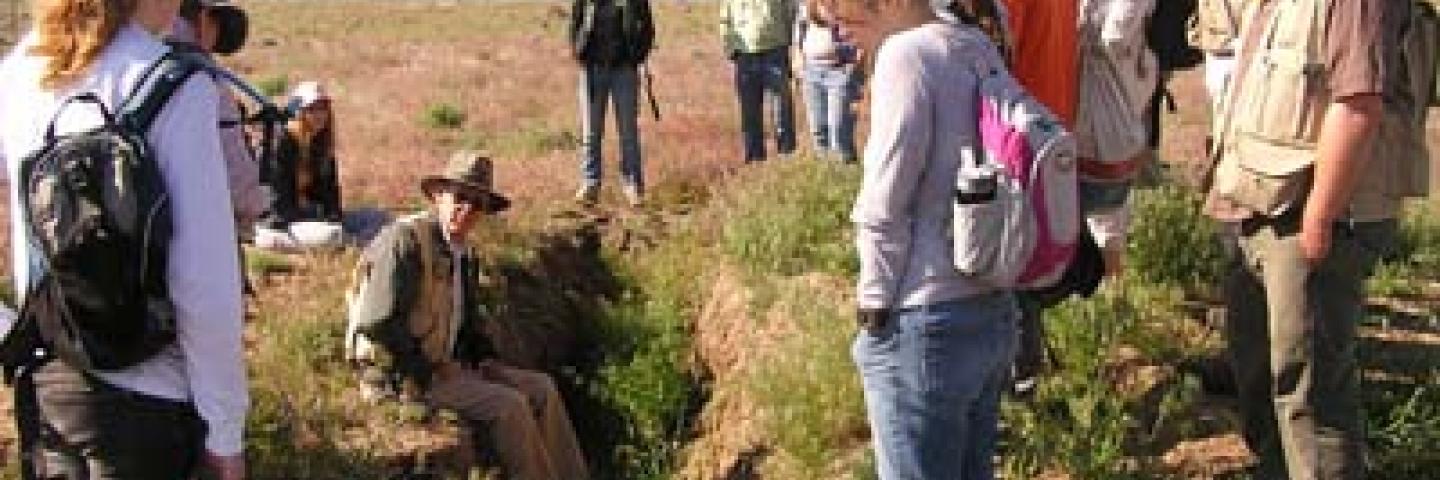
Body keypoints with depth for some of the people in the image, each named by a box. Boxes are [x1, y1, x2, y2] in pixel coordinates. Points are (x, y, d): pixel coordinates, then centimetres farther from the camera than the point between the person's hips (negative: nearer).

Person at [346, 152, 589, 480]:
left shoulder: (465, 254, 12)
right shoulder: (404, 239, -16)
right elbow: (380, 322, -22)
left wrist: (485, 358, 6)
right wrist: (429, 373, -18)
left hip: (442, 366, 9)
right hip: (401, 374, -9)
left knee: (541, 389, -3)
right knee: (509, 405, -21)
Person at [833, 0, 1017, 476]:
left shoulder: (907, 52, -15)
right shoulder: (981, 49, 9)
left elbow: (883, 208, -16)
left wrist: (874, 302, -4)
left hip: (926, 325, -8)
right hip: (995, 311, 8)